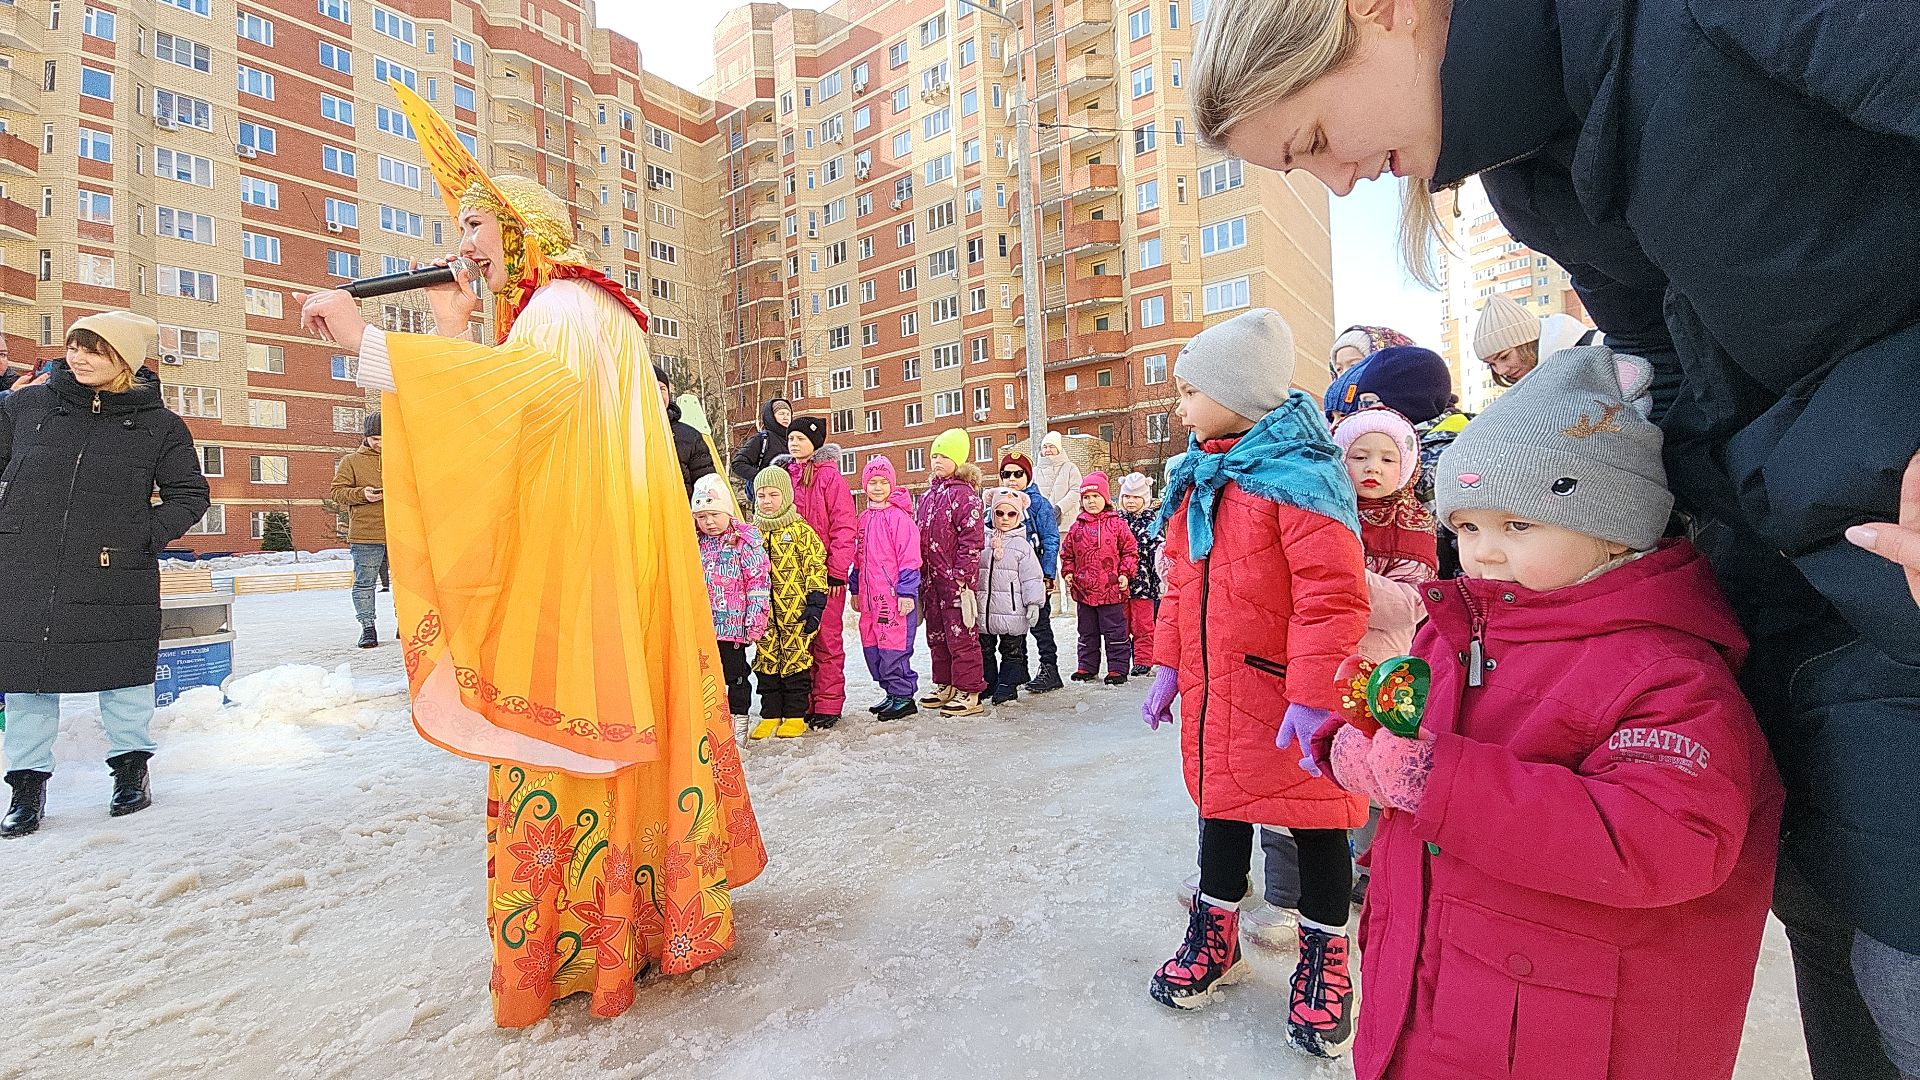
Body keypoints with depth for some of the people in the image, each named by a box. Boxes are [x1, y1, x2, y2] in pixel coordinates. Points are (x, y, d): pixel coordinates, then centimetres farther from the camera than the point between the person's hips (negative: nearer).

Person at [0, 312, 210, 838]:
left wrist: (146, 534, -7)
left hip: (117, 580, -2)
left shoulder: (159, 424, 1)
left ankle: (131, 767, 24)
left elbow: (190, 495, 5)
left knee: (124, 678, 9)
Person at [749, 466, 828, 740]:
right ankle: (770, 715, 19)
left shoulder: (801, 530, -2)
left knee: (795, 660, 2)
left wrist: (815, 604, -10)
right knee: (766, 661, 8)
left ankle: (795, 715, 13)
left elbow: (816, 568, -4)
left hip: (796, 611, -4)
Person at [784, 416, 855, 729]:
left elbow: (844, 527, -8)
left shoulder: (830, 476, -3)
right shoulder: (785, 475, 13)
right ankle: (803, 703, 19)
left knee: (827, 639, 0)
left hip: (825, 572, -5)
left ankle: (828, 704, 9)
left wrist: (837, 571, -13)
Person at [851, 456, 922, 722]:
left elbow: (909, 558, -12)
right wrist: (855, 590, 20)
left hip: (894, 595, -8)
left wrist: (906, 593, -16)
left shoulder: (899, 516, -8)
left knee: (892, 647, -6)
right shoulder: (864, 518, 15)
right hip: (870, 595, 8)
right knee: (871, 646, 12)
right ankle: (892, 692, 25)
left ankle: (903, 696, 9)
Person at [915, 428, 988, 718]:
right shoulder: (928, 495, 15)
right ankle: (945, 685, 29)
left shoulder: (963, 493, -8)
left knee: (960, 636, -3)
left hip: (956, 579, -8)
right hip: (930, 579, 8)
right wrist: (920, 576, 14)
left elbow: (971, 540, -14)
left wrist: (962, 577, -17)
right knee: (936, 635, 15)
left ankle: (969, 692, 6)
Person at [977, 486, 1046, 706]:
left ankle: (1007, 685, 17)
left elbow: (1032, 577, -4)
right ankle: (986, 684, 25)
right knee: (984, 650, 13)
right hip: (983, 609, 3)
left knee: (1012, 651, 7)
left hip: (1013, 611, -3)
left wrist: (1034, 603, -10)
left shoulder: (1022, 545, -2)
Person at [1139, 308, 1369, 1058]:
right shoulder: (1199, 476, 9)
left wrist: (1313, 696, -23)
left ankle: (1322, 959, 34)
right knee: (1220, 805, 20)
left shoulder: (1300, 475, -16)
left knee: (1312, 817, 12)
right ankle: (1215, 938, 39)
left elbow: (1332, 596, -22)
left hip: (1285, 696, -7)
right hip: (1215, 691, 7)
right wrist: (1169, 666, 12)